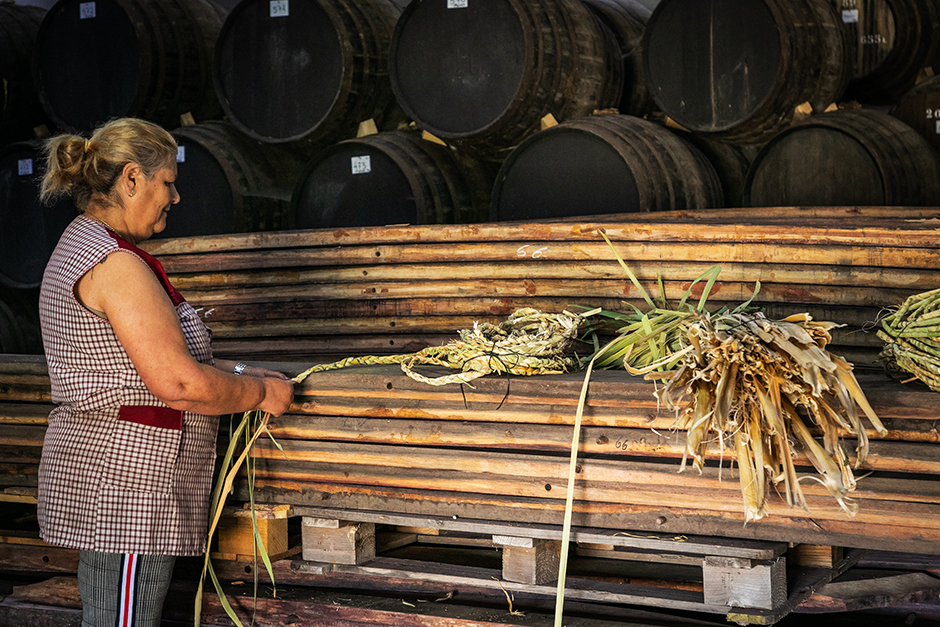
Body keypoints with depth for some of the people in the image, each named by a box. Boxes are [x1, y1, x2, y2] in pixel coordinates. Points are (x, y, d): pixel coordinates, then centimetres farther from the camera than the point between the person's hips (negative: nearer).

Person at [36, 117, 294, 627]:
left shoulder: (79, 248, 16)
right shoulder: (116, 264, -18)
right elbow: (179, 384, -22)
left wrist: (237, 374, 13)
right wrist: (261, 392, -6)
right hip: (125, 485, -11)